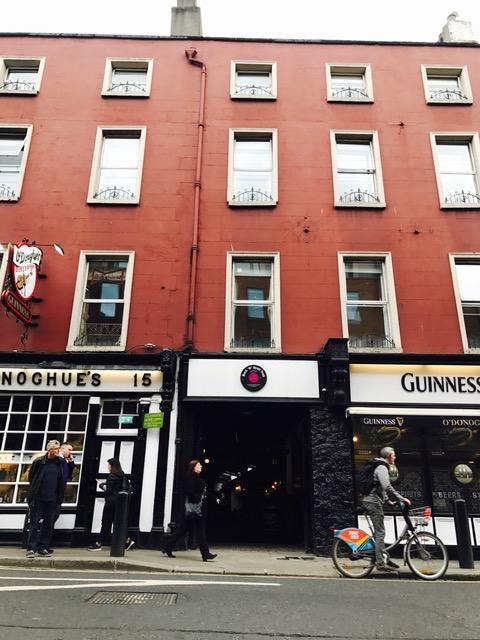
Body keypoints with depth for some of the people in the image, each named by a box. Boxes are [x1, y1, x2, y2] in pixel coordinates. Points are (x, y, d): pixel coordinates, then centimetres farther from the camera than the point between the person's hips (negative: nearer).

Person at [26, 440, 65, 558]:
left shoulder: (60, 463, 2)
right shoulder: (39, 461, -6)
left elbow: (62, 482, 7)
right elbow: (31, 477, 4)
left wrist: (60, 498, 3)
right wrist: (34, 491, 6)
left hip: (52, 500, 3)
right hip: (38, 499, -3)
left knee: (49, 524, 8)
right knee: (35, 524, -1)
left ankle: (44, 548, 17)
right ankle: (31, 548, 6)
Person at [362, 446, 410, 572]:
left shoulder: (379, 466, 19)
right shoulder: (382, 468, -15)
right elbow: (387, 487, -25)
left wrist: (389, 499, 23)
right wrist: (402, 499, -19)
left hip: (372, 501, 10)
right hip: (374, 502, -10)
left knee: (379, 532, 15)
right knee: (380, 532, -7)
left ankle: (384, 558, 22)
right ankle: (380, 562, -3)